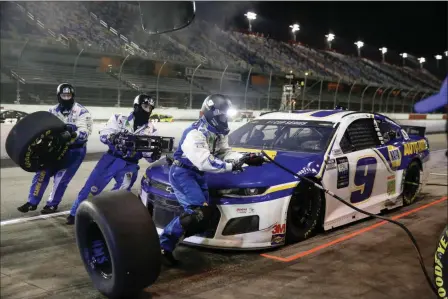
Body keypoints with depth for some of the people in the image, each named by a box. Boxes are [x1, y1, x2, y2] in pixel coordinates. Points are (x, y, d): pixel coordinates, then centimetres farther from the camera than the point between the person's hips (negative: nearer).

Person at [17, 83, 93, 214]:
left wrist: (74, 134, -42)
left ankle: (52, 204, 11)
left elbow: (85, 133, -22)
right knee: (43, 172, 2)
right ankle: (32, 202, 14)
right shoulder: (53, 110, 3)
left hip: (75, 150, -5)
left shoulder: (81, 112, -14)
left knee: (61, 177, -7)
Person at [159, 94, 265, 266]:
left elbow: (224, 152, 4)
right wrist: (231, 166, -28)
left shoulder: (219, 132, 5)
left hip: (197, 175, 10)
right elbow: (204, 162, -32)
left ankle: (166, 245, 13)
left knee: (203, 215, 5)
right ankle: (164, 247, -12)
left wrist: (245, 159, -11)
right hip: (182, 173, -10)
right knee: (197, 213, -23)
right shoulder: (195, 134, -25)